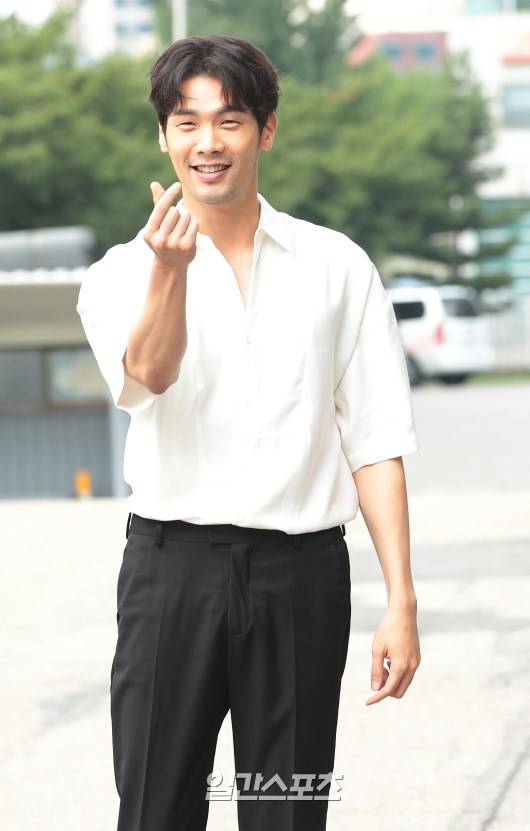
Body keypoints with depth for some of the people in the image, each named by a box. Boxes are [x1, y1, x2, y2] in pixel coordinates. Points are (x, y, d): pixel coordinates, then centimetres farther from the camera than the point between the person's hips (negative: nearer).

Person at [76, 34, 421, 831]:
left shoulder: (337, 268, 6)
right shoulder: (120, 273, 5)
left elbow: (374, 443, 4)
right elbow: (146, 374, -17)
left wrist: (402, 601, -2)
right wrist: (170, 270, -36)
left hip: (300, 571, 1)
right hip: (174, 564, 0)